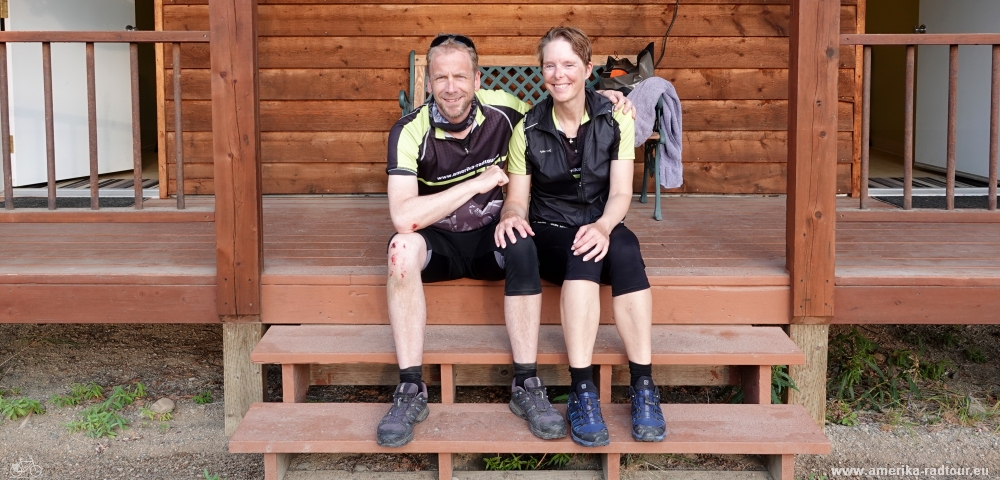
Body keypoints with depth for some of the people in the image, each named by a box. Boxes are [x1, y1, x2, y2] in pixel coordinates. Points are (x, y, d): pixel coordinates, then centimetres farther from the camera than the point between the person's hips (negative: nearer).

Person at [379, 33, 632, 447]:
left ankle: (526, 385, -26)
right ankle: (411, 389, -28)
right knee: (402, 247, -35)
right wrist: (478, 184, -28)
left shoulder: (503, 110, -9)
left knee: (522, 244, -33)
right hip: (440, 242, -2)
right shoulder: (411, 133, -19)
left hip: (490, 238, 2)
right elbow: (403, 216, -31)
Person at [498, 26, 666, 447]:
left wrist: (603, 226, -29)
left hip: (601, 227, 1)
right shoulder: (528, 129, 0)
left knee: (624, 249, -36)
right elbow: (517, 197, 0)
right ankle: (582, 390, -38)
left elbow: (620, 193, -7)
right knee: (583, 254, -36)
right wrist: (511, 217, -25)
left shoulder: (615, 120, 0)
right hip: (549, 233, -1)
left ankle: (643, 385, -33)